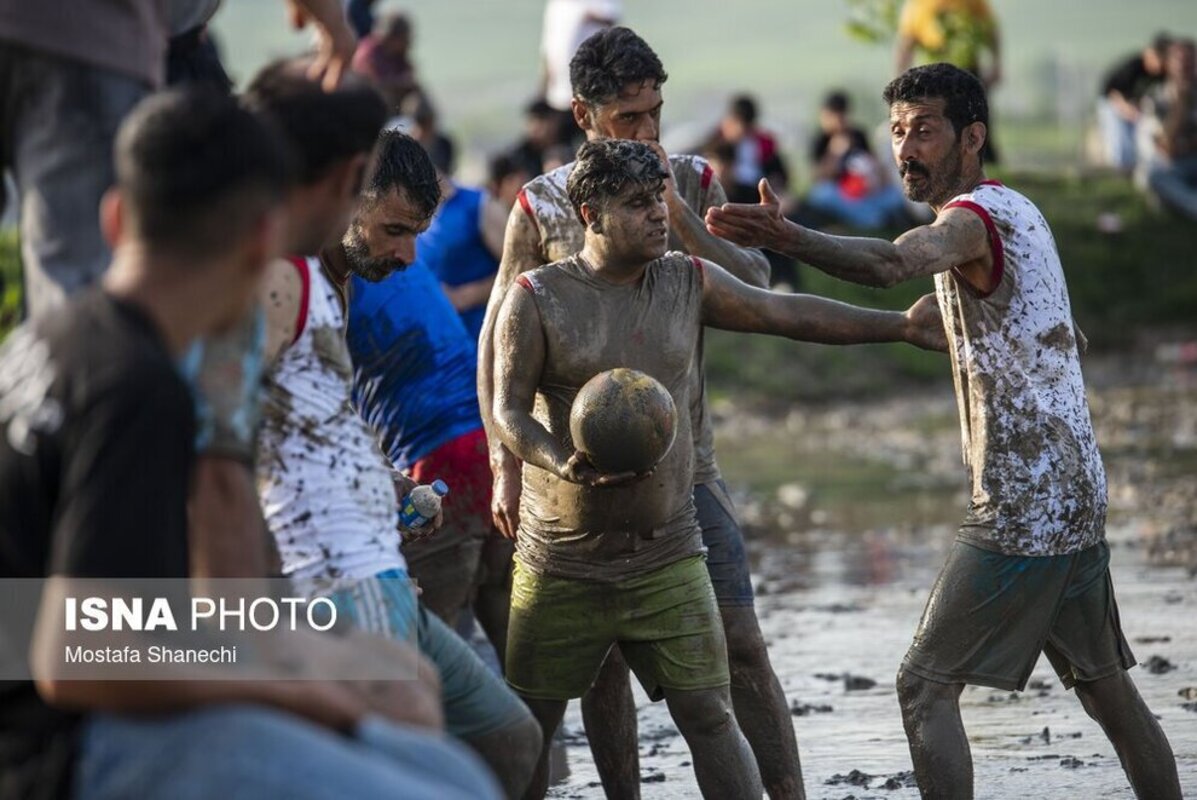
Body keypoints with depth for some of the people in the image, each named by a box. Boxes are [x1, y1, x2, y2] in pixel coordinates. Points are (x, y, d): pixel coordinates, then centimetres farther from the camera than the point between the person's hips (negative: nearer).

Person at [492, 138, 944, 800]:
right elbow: (508, 411, -12)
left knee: (709, 716, -5)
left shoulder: (688, 283, 6)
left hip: (667, 555, 2)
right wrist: (560, 461, -33)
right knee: (530, 726, 6)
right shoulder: (537, 299, -6)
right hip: (561, 563, -2)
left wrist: (901, 326, 7)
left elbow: (788, 313, 12)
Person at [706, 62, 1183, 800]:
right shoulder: (1019, 212, 16)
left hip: (1020, 509, -10)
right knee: (1106, 684, 16)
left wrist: (787, 237, -54)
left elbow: (890, 263, -39)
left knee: (926, 687, -6)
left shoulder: (976, 216, -14)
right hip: (1079, 496, 10)